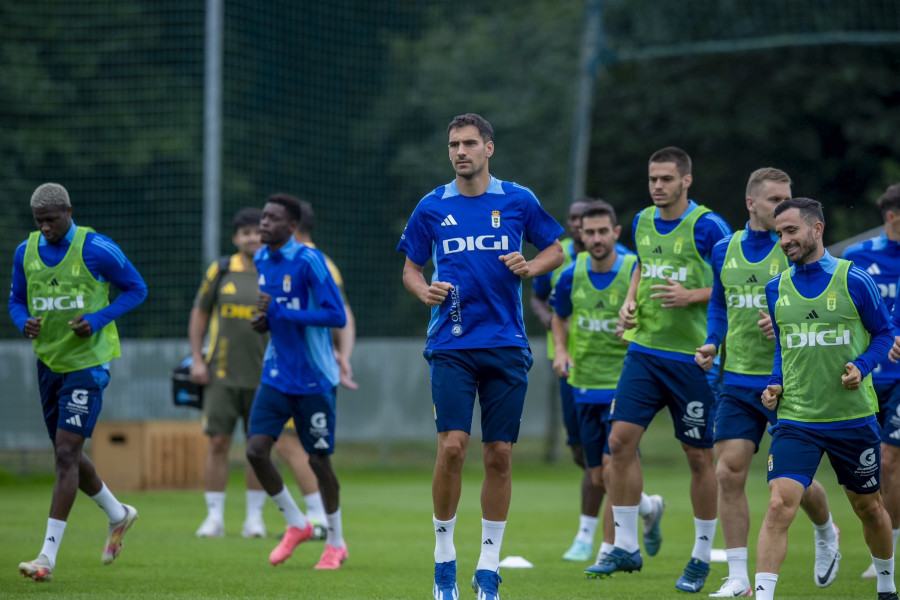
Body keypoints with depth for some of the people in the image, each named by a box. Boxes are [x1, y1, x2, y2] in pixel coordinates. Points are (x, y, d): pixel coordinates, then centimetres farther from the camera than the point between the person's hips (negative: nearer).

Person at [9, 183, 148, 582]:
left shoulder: (96, 249, -13)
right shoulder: (25, 252, 2)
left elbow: (136, 289, -4)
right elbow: (17, 300, 14)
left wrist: (96, 320, -17)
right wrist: (24, 322, -10)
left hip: (87, 363, -6)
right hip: (48, 363, 6)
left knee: (66, 454, -12)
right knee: (67, 455, 14)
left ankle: (48, 555, -13)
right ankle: (118, 515, 39)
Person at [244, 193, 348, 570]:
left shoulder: (308, 261, -16)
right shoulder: (262, 259, 7)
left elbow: (337, 316, -20)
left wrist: (279, 313, -22)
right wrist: (266, 322, -2)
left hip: (313, 379, -6)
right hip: (277, 378, 6)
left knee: (319, 459, 3)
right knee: (256, 448, -7)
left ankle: (336, 542, 22)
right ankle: (296, 524, 13)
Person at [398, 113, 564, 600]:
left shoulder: (517, 201, 5)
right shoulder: (432, 207, 5)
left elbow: (556, 251, 14)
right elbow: (411, 268, 14)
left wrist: (530, 267, -7)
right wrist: (425, 291, -8)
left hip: (506, 346, 1)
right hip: (451, 346, -1)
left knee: (499, 456, 1)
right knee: (452, 446, -13)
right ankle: (444, 556, 3)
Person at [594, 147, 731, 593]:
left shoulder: (708, 227, -11)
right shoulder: (643, 222, 8)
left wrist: (691, 296, -20)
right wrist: (629, 302, 8)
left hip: (693, 357, -5)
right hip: (644, 351, 5)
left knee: (699, 456, 3)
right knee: (621, 439, -5)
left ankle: (702, 557, 15)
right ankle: (625, 547, 6)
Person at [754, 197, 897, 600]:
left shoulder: (854, 280, -6)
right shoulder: (776, 289, 5)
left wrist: (861, 367, -14)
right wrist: (776, 385, 2)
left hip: (853, 416, -1)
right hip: (795, 419, 1)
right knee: (779, 506, -16)